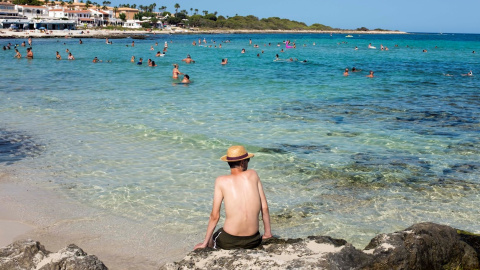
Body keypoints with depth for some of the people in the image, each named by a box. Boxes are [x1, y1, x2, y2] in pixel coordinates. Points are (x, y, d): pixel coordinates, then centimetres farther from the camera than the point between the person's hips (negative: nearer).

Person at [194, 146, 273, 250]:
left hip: (229, 241, -2)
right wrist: (268, 233, 15)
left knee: (212, 239, 31)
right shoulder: (253, 175, 1)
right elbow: (264, 207, 3)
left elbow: (215, 216, -5)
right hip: (253, 241, 2)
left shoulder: (221, 181, -5)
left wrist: (205, 243, 5)